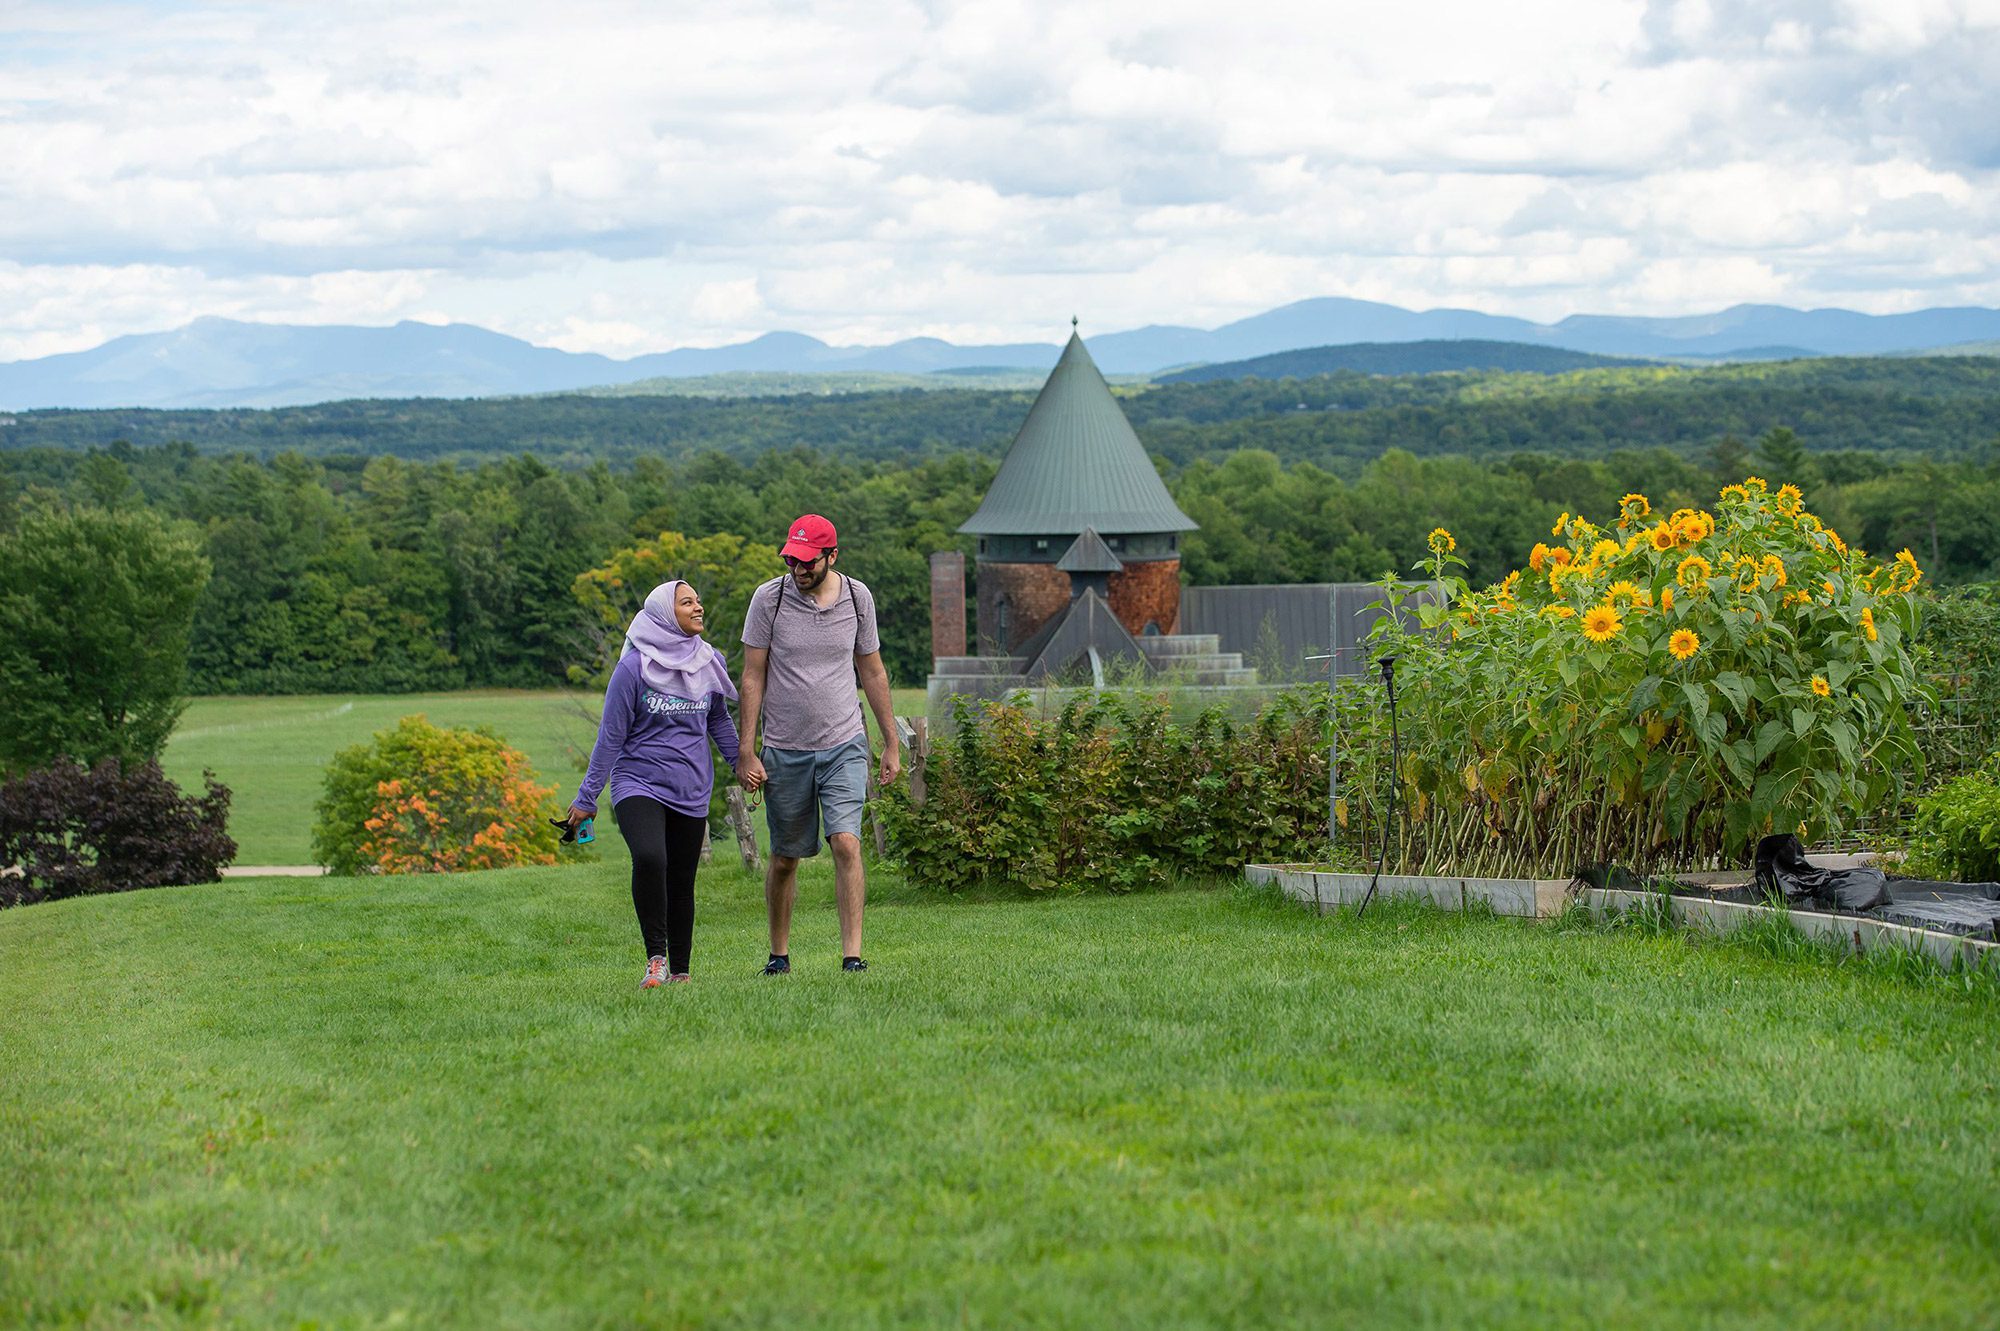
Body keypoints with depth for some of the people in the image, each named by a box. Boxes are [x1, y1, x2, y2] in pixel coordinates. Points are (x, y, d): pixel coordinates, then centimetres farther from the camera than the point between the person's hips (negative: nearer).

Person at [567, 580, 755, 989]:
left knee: (681, 883, 8)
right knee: (649, 858, -28)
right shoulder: (633, 668, -10)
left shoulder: (710, 663, 4)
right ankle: (656, 957, -18)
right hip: (639, 783, -5)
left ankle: (679, 971, 19)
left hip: (691, 792, 5)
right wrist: (586, 798, -2)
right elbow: (610, 737, -5)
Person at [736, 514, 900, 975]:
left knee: (846, 843, -16)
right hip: (784, 750, 0)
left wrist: (891, 743, 13)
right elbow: (752, 676, -1)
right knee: (784, 858, 7)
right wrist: (747, 751, -6)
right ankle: (779, 954, 23)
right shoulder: (769, 599, -5)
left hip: (844, 746, 0)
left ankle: (852, 954, -18)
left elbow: (872, 672, 12)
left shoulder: (857, 598, 2)